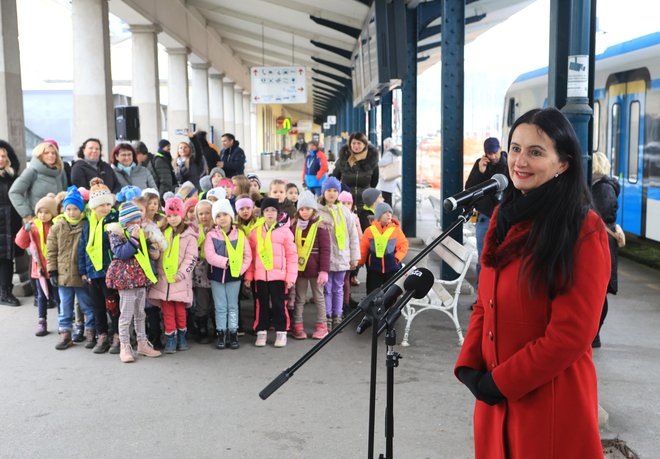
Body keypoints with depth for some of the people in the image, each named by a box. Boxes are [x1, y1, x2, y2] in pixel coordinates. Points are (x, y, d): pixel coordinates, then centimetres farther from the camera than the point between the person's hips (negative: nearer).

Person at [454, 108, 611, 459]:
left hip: (551, 401, -6)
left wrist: (501, 382, -14)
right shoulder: (504, 217, 7)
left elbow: (572, 334, -18)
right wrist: (468, 366, -3)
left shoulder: (584, 232, -14)